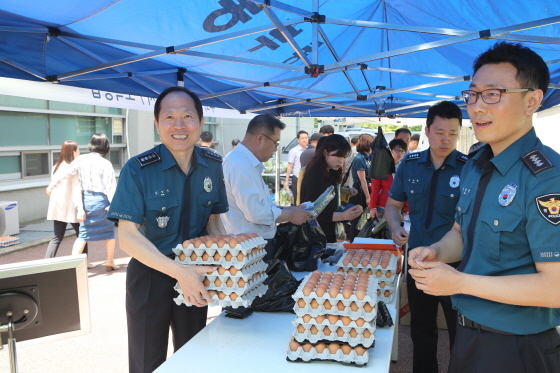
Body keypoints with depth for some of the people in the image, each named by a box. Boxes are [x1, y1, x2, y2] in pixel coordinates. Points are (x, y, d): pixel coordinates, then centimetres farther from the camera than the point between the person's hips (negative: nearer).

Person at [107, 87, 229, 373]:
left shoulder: (213, 166, -6)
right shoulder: (138, 170, -19)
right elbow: (127, 236, -22)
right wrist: (179, 272, -33)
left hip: (196, 275, 4)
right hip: (150, 276, -3)